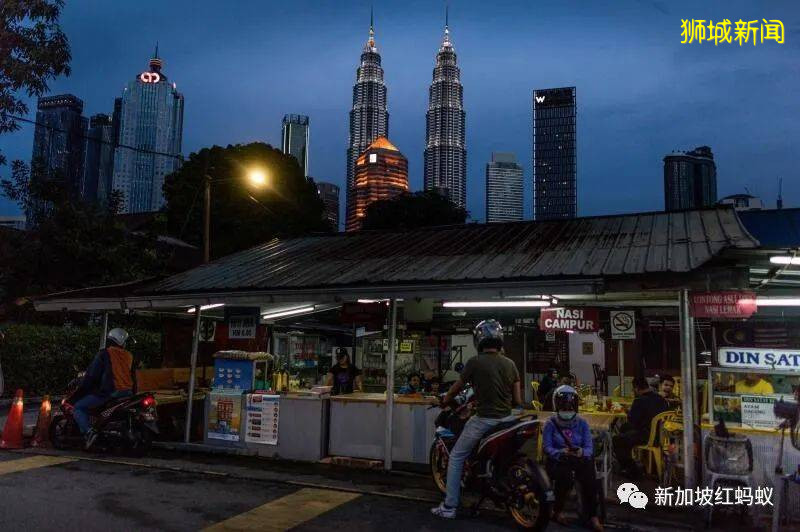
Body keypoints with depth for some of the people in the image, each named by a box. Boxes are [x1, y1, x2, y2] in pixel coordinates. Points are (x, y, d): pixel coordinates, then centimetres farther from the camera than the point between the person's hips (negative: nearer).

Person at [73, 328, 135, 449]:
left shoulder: (104, 354, -2)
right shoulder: (129, 356, 13)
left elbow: (92, 375, -3)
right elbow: (133, 377, 19)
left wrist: (79, 391, 8)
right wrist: (132, 393, 31)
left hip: (108, 392, -6)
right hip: (127, 393, 6)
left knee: (79, 407, 2)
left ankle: (88, 432, -18)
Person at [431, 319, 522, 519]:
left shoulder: (475, 362, -10)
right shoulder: (510, 364, 3)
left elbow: (456, 388, 2)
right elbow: (518, 401, 4)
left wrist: (444, 401, 21)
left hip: (484, 420, -5)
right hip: (507, 419, 5)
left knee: (456, 458, 8)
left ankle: (449, 507, 7)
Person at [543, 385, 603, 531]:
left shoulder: (582, 423, 7)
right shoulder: (551, 424, 1)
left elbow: (589, 447, -2)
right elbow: (547, 447, -9)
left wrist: (582, 452, -26)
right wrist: (560, 452, -29)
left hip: (579, 459, 2)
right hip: (557, 461, -2)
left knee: (589, 475, -30)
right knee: (565, 475, -34)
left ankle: (592, 515, -13)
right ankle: (557, 511, -10)